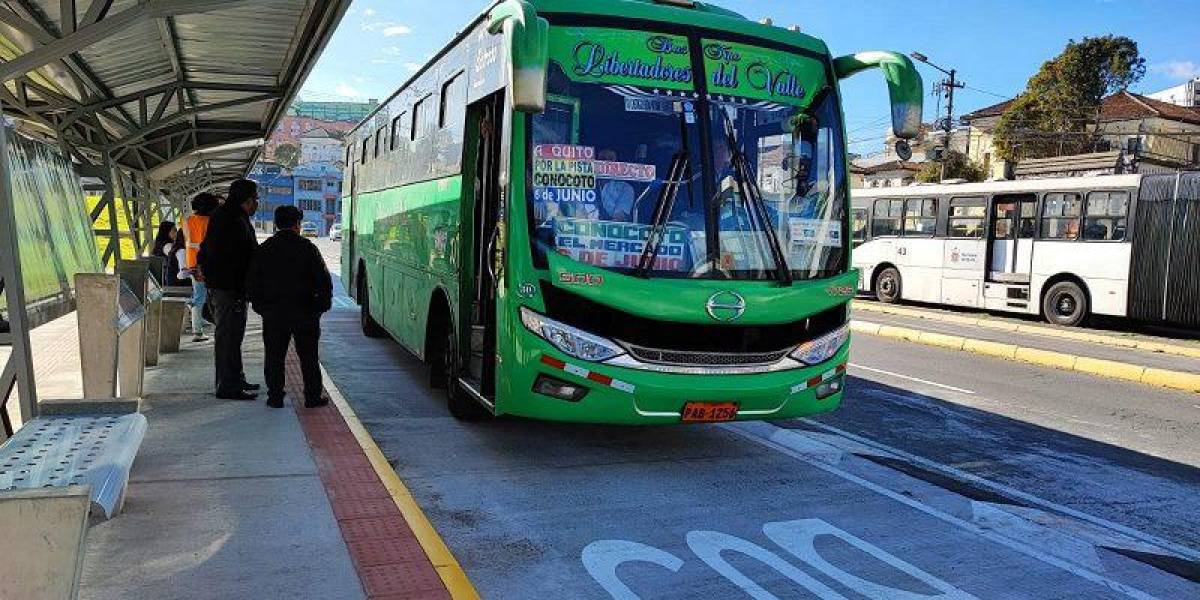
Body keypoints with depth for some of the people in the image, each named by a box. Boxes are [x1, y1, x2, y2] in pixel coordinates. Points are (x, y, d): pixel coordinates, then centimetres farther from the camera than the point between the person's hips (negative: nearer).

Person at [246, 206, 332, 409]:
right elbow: (323, 280, -6)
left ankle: (275, 397, 11)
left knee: (274, 356, 10)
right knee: (308, 356, 6)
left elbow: (251, 282, 6)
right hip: (304, 312, -1)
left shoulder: (263, 249, 3)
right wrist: (321, 305, 5)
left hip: (273, 313, 2)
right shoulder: (308, 248, -5)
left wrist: (260, 306, 14)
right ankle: (313, 397, 9)